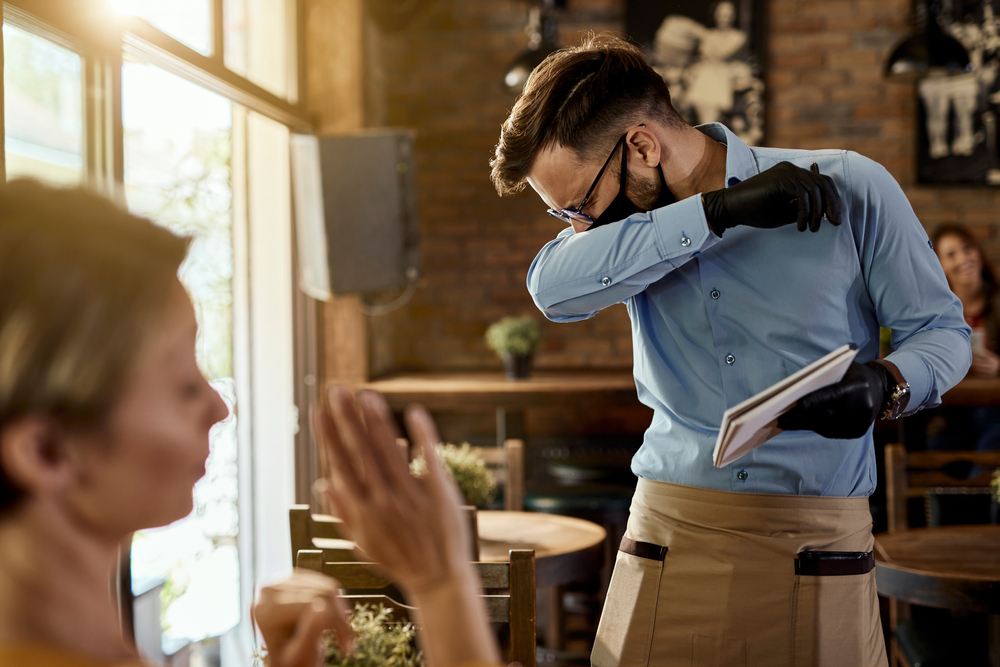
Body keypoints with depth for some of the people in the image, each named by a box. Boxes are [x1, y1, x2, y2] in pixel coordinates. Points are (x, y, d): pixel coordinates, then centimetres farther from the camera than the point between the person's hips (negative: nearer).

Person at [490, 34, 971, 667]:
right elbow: (554, 288, -16)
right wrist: (720, 209, -20)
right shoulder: (635, 229, 6)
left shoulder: (851, 189, -4)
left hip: (817, 543, -2)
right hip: (669, 538, 2)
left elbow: (943, 329, 4)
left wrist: (886, 384, -18)